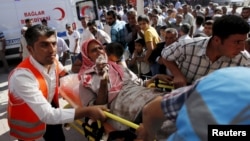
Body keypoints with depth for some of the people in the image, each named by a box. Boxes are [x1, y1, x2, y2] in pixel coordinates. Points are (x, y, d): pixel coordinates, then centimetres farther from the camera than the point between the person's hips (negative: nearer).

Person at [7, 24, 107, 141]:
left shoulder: (54, 62, -15)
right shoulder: (22, 76, -36)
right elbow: (47, 115, -39)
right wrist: (87, 111, -41)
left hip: (50, 111, 5)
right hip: (27, 123, -5)